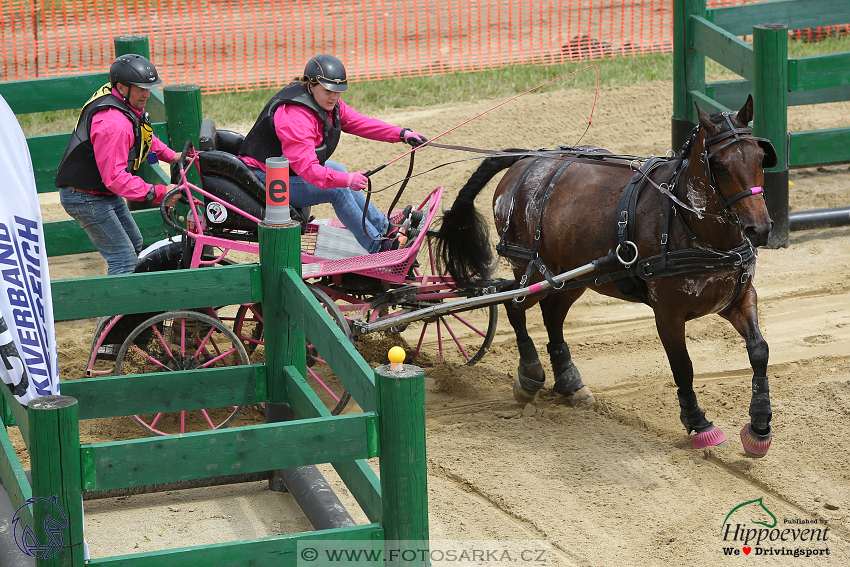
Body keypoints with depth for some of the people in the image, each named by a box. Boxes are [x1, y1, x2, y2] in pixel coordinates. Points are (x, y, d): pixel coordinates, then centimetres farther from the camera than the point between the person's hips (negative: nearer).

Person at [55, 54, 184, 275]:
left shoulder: (128, 104, 1)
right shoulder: (112, 124, -31)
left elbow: (143, 135, 24)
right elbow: (115, 177, -35)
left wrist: (170, 155, 12)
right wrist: (156, 194, -38)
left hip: (106, 192, 11)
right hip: (86, 198, -11)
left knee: (134, 245, 22)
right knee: (124, 259, -15)